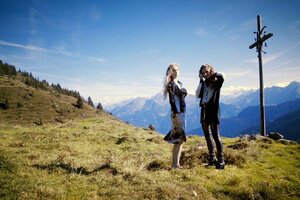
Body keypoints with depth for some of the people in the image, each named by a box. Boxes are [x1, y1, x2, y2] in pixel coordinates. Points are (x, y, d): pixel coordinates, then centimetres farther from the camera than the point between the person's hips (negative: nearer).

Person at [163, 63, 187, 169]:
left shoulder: (179, 83, 17)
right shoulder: (170, 84, -10)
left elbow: (185, 92, 8)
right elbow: (172, 100, -17)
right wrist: (176, 114, -22)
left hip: (182, 112, 9)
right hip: (176, 113, -9)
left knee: (181, 138, 10)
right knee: (178, 139, -8)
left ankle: (176, 163, 16)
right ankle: (174, 164, -1)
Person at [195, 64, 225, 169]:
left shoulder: (216, 81, -2)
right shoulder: (204, 83, 13)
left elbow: (221, 76, -26)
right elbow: (198, 95, 1)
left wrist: (212, 73, -8)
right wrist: (201, 81, -3)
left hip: (213, 110, -7)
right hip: (204, 111, 7)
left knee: (216, 136, -8)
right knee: (207, 136, 11)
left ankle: (221, 161, -3)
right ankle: (212, 159, 21)